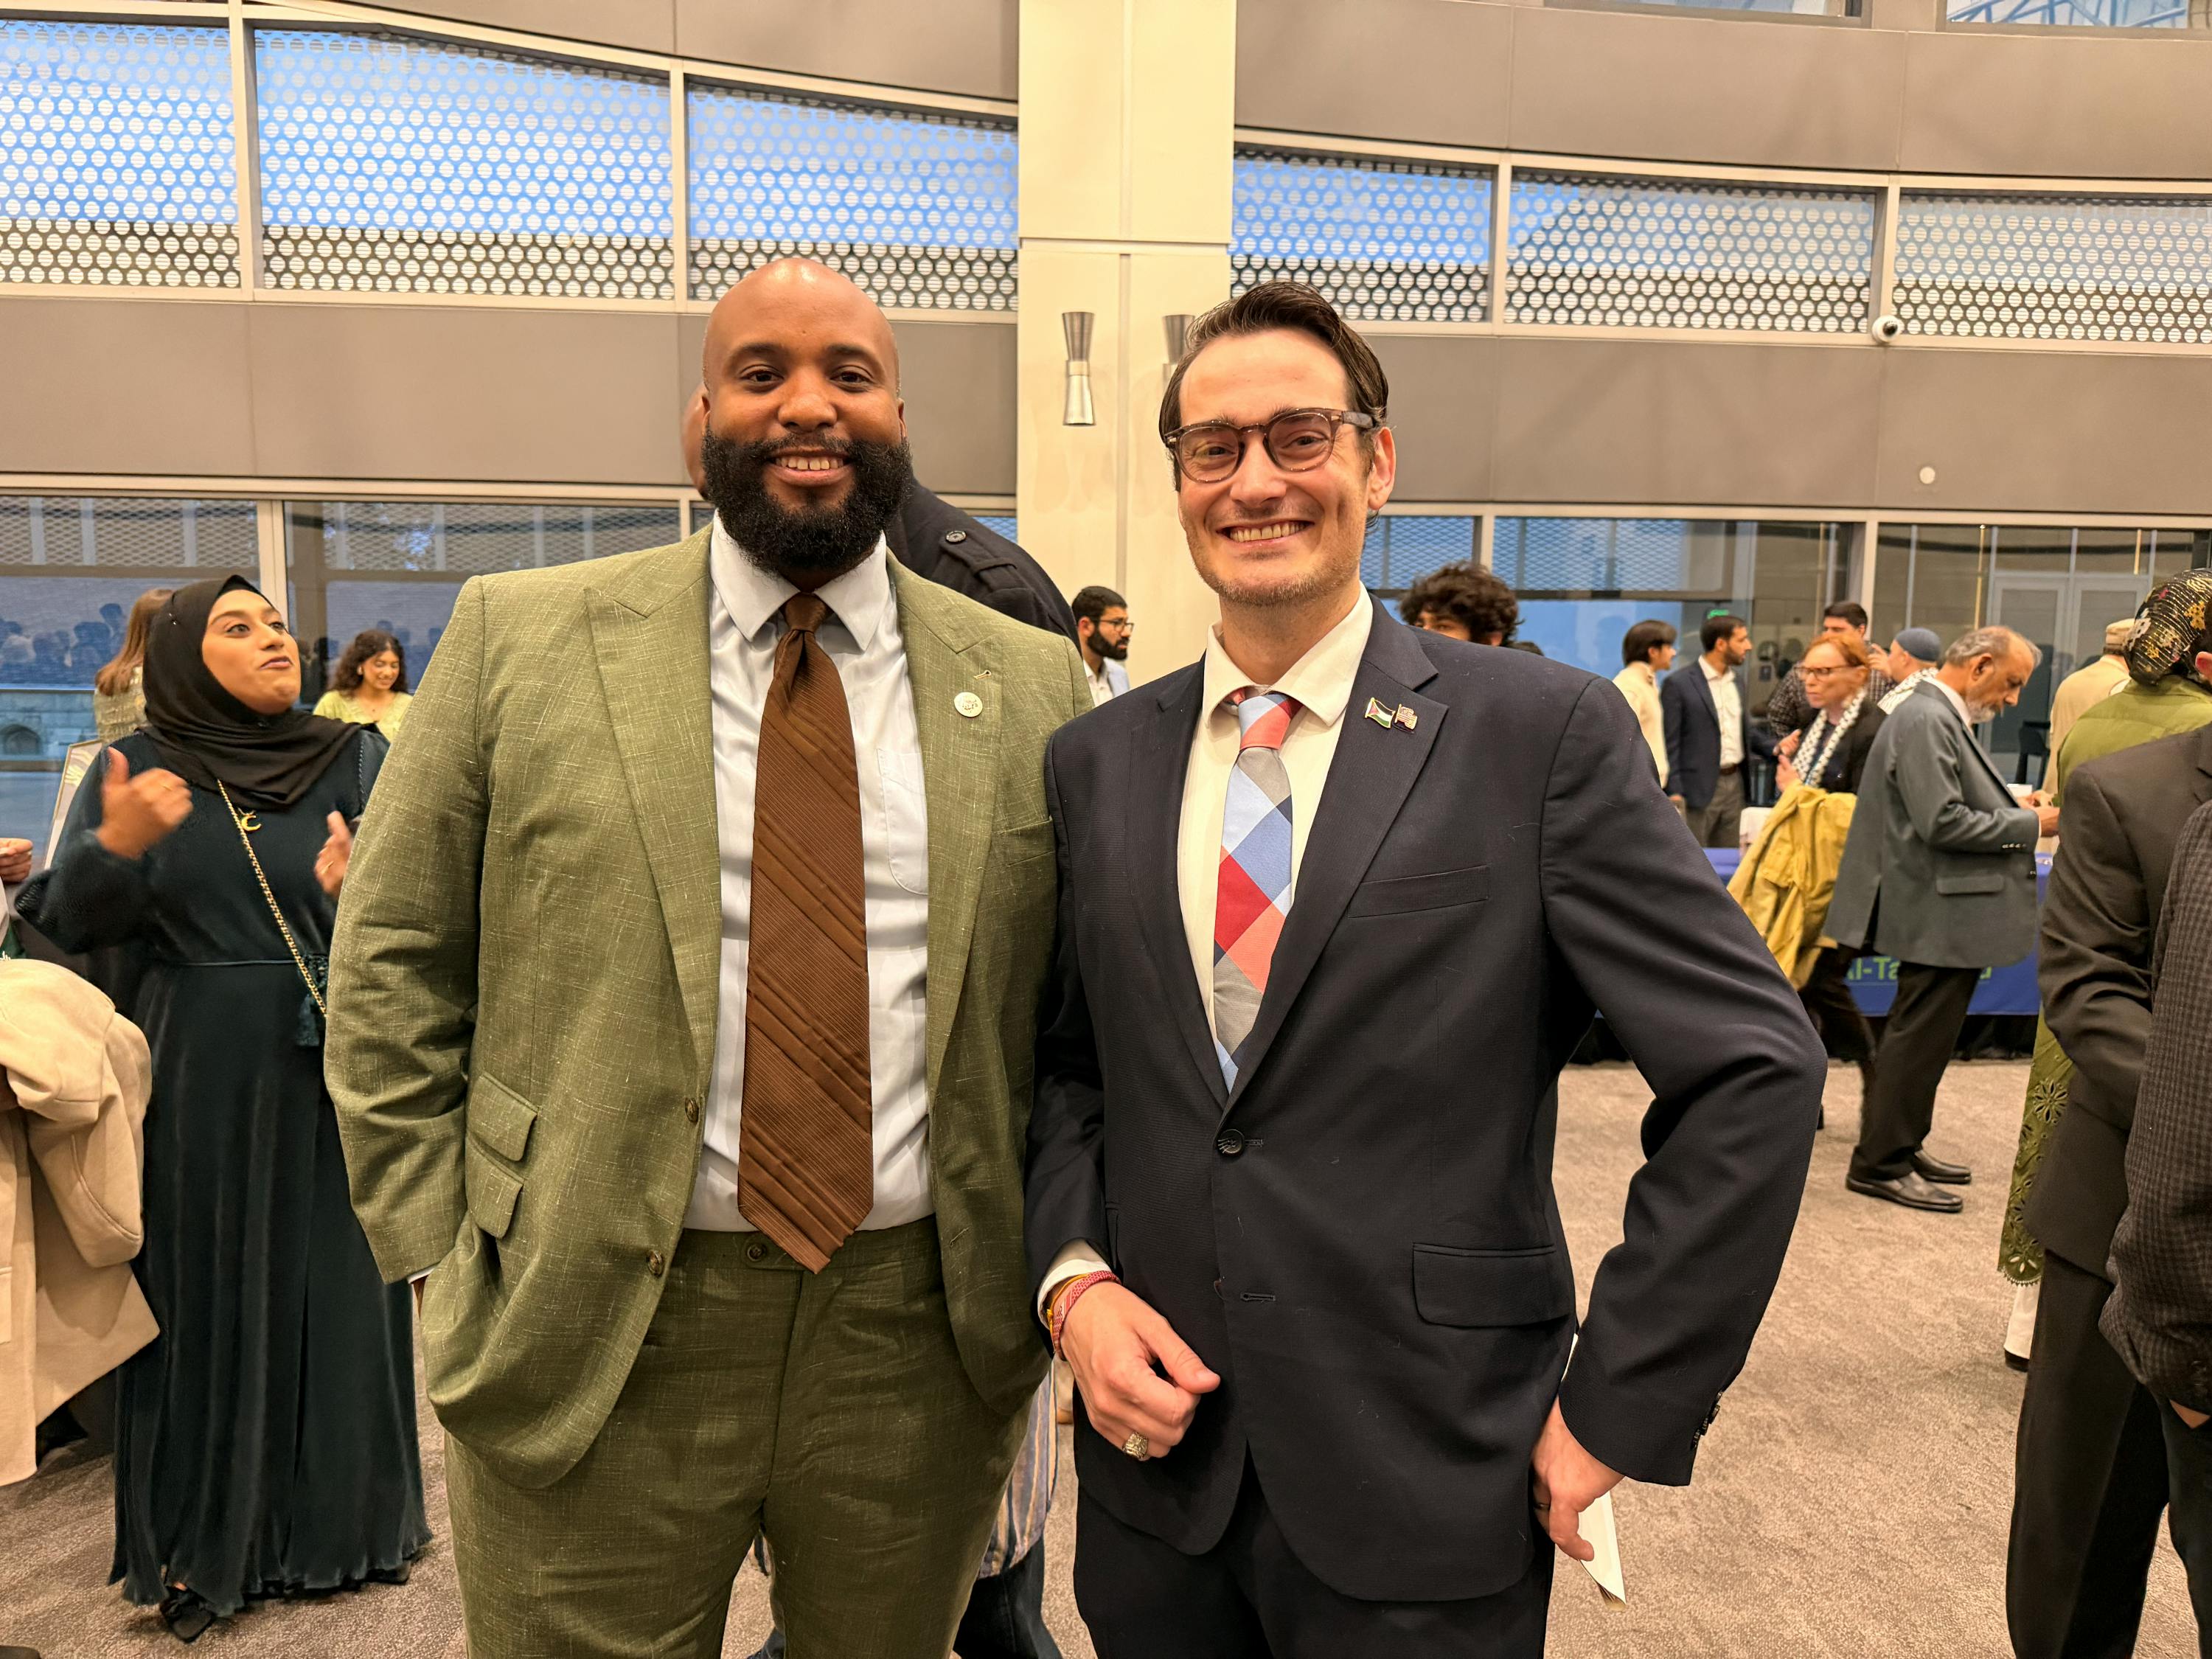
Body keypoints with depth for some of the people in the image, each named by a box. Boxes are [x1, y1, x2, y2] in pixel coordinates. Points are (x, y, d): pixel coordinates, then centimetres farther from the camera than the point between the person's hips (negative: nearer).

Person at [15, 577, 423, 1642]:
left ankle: (339, 1520, 26)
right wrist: (114, 848, -22)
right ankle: (203, 1542, 24)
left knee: (335, 1293, 8)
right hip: (197, 1083, 0)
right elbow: (64, 924, -2)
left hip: (332, 1076, 1)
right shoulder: (133, 768, 3)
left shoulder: (358, 760, 2)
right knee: (206, 1298, 7)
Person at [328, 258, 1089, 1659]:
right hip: (584, 1345, -1)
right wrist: (446, 1257, -3)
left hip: (926, 1341, 2)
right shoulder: (520, 639, -2)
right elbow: (391, 970, 1)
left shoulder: (1035, 687, 0)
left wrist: (1052, 1264, 1)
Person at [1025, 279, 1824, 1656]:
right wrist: (1072, 1276, -6)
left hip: (1426, 1492, -3)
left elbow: (1753, 1068, -10)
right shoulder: (1096, 765, 3)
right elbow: (1062, 1062, 10)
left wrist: (1622, 1410, -10)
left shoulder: (1547, 735, -10)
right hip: (1159, 1456, 4)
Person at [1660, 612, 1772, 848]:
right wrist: (1674, 793, -15)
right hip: (1699, 789, -7)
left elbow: (1747, 730, 22)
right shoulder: (1679, 684, -8)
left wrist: (1776, 747, 2)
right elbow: (1669, 742, -10)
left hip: (1735, 784, 7)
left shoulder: (1737, 682, 15)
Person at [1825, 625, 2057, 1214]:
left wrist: (2013, 807, 8)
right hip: (1939, 915, -11)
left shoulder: (1942, 718, 14)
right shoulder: (1926, 720, -18)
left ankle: (1900, 1148, 29)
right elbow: (1942, 823, -25)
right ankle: (1880, 1164, 6)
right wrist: (2028, 825, -15)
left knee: (1922, 1037, 18)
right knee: (1919, 1039, -3)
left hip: (1948, 914, 11)